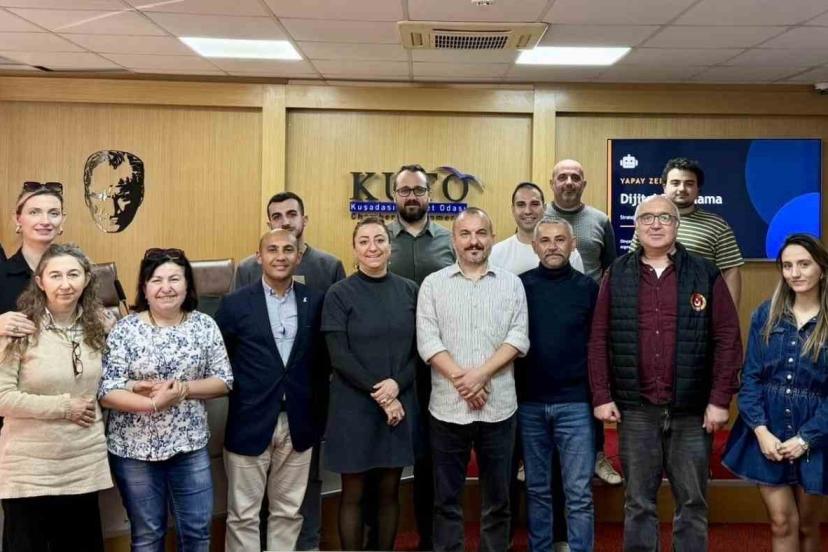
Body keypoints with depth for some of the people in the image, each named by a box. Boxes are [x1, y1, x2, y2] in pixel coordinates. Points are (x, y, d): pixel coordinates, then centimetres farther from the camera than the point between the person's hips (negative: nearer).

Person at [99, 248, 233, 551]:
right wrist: (153, 403, -25)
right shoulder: (124, 329, -9)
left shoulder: (204, 325, -2)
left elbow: (224, 381, -2)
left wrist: (182, 389, -17)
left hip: (191, 446, 2)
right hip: (134, 449, -2)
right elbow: (106, 393, -12)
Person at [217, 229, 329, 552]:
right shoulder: (235, 304, -4)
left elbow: (322, 359, 7)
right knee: (243, 514, 8)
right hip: (250, 423, -2)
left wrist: (320, 413, 5)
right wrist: (237, 396, -4)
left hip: (298, 423, 2)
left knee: (288, 511, 14)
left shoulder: (315, 302, 2)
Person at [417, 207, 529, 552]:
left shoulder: (511, 284, 6)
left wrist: (480, 374, -15)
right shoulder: (433, 284, 4)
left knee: (498, 498, 10)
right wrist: (460, 379, -14)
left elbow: (519, 338, -3)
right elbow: (427, 341, -4)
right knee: (446, 498, 8)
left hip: (499, 406, 1)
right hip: (447, 406, 0)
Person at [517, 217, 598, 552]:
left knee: (579, 493, 2)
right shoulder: (519, 285, 1)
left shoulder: (588, 287, 1)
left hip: (575, 403, -1)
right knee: (537, 489, 13)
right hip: (529, 403, 1)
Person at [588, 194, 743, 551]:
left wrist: (720, 400, -7)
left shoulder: (705, 274, 1)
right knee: (638, 502, 10)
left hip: (692, 410, 0)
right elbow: (599, 339, 3)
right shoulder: (617, 276, 4)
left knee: (692, 502, 10)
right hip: (635, 410, 1)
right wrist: (601, 397, -4)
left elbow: (727, 339, -2)